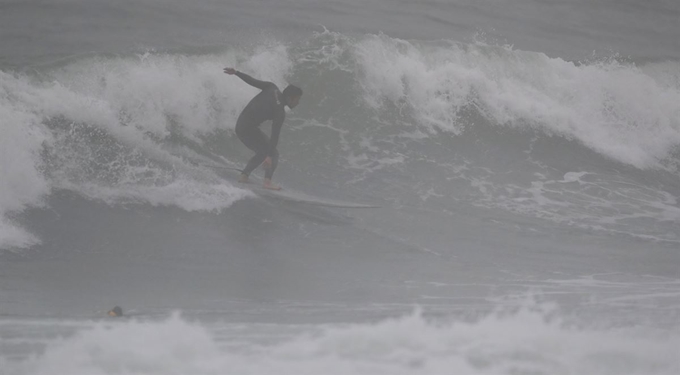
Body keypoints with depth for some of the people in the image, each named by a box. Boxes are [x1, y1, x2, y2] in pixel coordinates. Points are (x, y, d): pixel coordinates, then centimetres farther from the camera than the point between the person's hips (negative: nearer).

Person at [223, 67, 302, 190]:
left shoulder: (272, 88, -1)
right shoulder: (280, 113, -20)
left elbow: (253, 81, 1)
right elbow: (275, 136, -23)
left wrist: (236, 72, 12)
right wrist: (269, 156, -25)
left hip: (239, 126, 9)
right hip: (250, 130, -9)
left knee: (263, 152, 21)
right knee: (273, 153, -6)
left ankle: (244, 176, 17)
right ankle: (268, 181, -21)